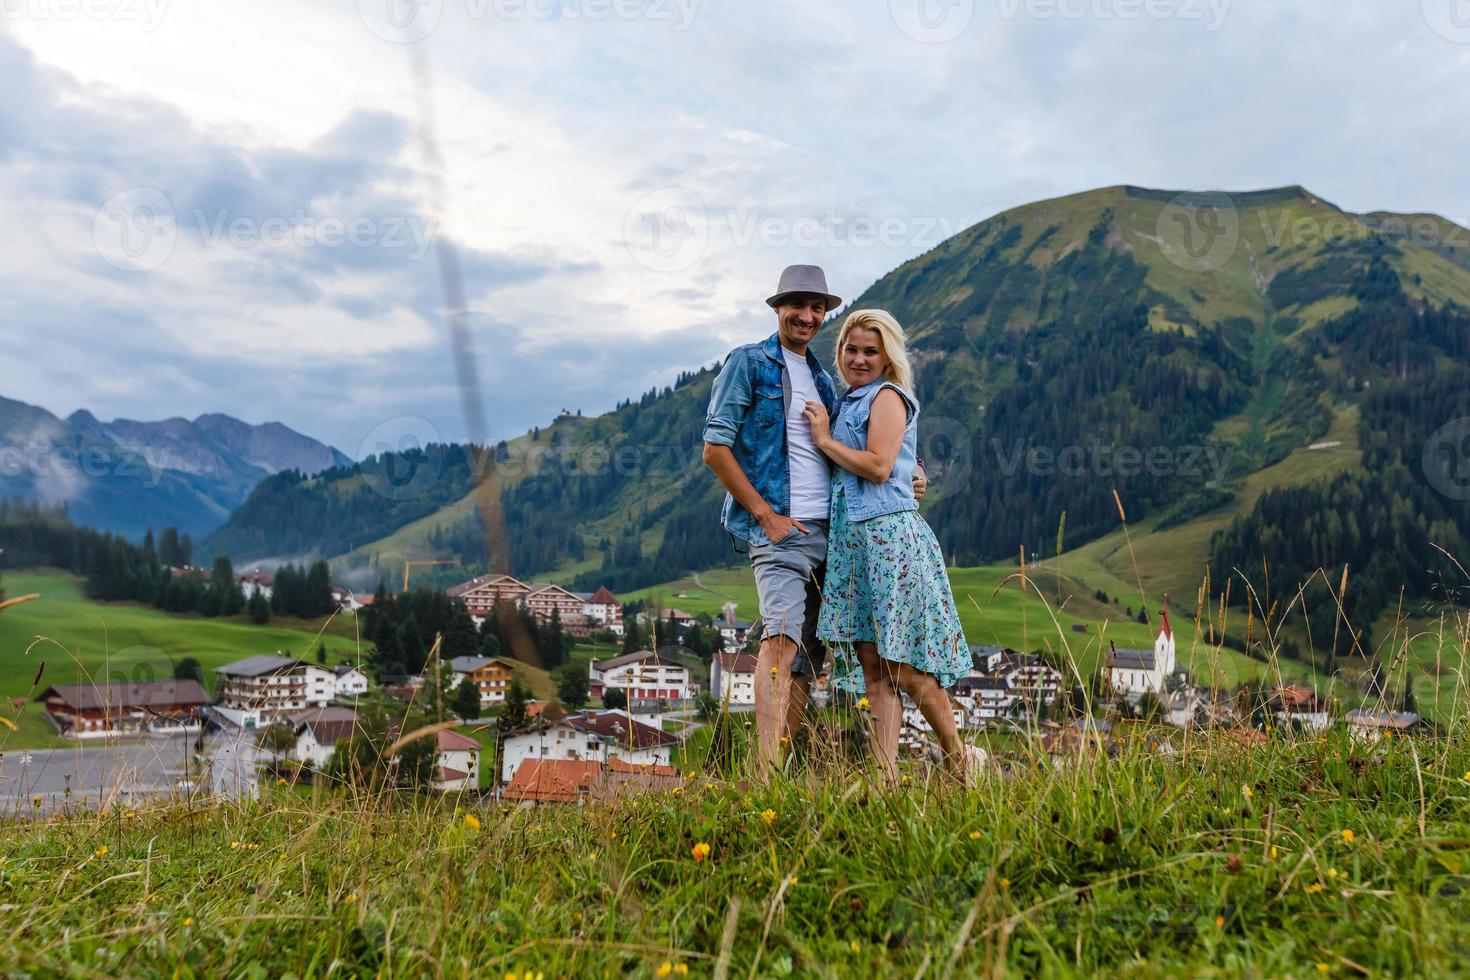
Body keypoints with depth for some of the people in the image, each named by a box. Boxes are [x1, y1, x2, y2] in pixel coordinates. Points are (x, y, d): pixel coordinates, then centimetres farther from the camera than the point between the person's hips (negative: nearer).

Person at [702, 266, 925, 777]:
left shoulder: (823, 378, 20)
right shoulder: (749, 363, 0)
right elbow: (715, 448, -7)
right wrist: (767, 515, -13)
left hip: (828, 532, 7)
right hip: (779, 528, -7)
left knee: (808, 657, 6)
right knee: (782, 638, -21)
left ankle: (779, 769, 13)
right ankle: (768, 773, -25)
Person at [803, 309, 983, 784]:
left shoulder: (887, 397, -4)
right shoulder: (849, 402, 21)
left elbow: (878, 467, -17)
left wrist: (824, 438, -6)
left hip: (889, 535, -8)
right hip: (853, 538, 8)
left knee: (900, 664, -5)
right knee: (871, 664, 3)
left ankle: (960, 759, 13)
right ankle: (886, 776, 4)